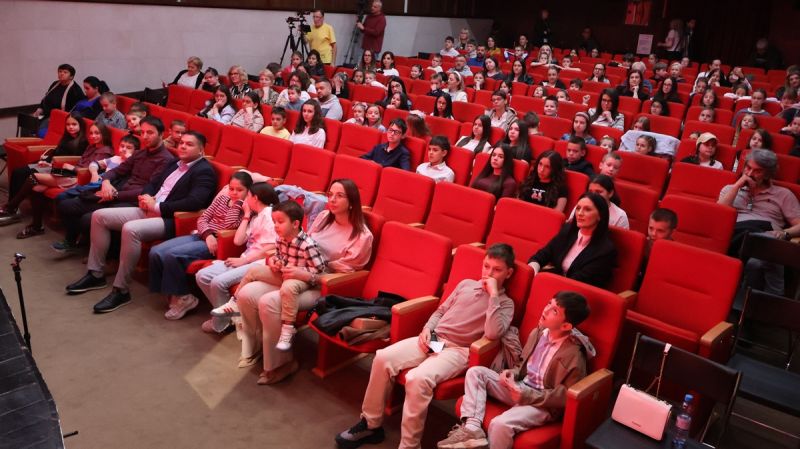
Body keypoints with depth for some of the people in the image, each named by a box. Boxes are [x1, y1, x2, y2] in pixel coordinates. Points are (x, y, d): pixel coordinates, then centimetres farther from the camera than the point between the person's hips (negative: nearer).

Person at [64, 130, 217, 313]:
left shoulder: (204, 171, -9)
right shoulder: (174, 164, 19)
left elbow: (194, 202, -23)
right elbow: (153, 183, 25)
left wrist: (157, 206, -18)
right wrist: (146, 198, 0)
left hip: (170, 220, -10)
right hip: (149, 210, 10)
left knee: (130, 229, -35)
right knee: (99, 215, 4)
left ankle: (121, 290, -22)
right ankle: (96, 274, 10)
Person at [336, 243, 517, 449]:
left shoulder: (505, 303, 2)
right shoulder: (466, 284, 17)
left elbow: (492, 334, -18)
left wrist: (493, 294, -16)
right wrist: (427, 329, 3)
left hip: (458, 350, -5)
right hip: (433, 339, 5)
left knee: (417, 378, -33)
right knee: (383, 358, -17)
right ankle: (370, 424, -2)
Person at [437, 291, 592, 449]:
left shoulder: (573, 354, -19)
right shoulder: (538, 333, 3)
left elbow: (567, 396, -18)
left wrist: (528, 395, -21)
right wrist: (512, 373, -4)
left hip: (543, 404, -8)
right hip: (520, 387, 8)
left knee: (500, 424, -33)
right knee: (475, 372, -5)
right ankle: (472, 429, -20)